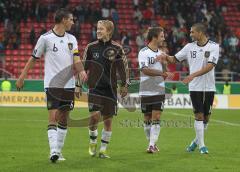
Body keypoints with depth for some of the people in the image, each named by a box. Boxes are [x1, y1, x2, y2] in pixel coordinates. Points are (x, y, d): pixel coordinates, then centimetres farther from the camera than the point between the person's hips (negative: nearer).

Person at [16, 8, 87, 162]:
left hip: (69, 84, 5)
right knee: (53, 117, -13)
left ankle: (58, 151, 17)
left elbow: (76, 59, 1)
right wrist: (22, 77, 5)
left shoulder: (71, 39, 10)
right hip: (52, 84, -5)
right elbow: (34, 59, 3)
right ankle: (53, 151, -18)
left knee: (64, 119, 8)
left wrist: (81, 71, -19)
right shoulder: (46, 38, -4)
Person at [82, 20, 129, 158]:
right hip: (95, 88, -1)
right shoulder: (91, 47, 2)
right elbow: (83, 67, 10)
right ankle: (93, 141, 9)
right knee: (95, 115, -17)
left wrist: (125, 85, 3)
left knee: (108, 120, 3)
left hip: (110, 89, 1)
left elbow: (124, 67, 6)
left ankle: (103, 150, 15)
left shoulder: (117, 48, -1)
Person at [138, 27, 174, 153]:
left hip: (159, 91, 4)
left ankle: (152, 145, -8)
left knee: (156, 118, -6)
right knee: (147, 119, 7)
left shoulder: (160, 53, 11)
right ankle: (151, 142, 22)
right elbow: (145, 70, -23)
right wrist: (163, 73, -28)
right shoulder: (143, 52, -10)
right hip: (146, 91, -4)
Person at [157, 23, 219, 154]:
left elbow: (210, 66, -17)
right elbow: (175, 59, 13)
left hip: (209, 87, -1)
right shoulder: (190, 47, 5)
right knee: (199, 115, -7)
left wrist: (193, 75, -25)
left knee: (206, 116, 7)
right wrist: (166, 57, -8)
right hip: (195, 87, 1)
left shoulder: (213, 47, -5)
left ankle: (197, 141, 26)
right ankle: (201, 145, -3)